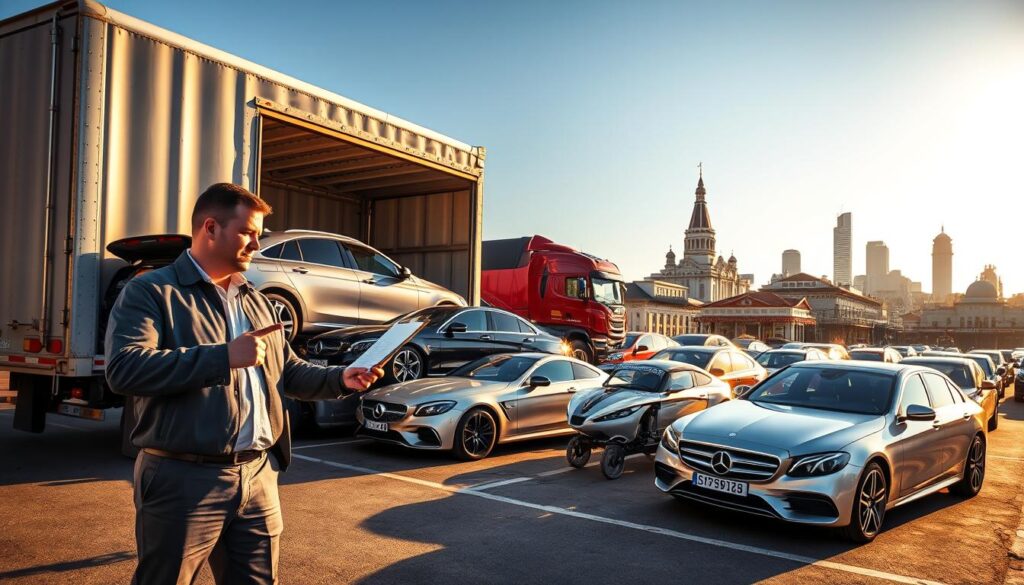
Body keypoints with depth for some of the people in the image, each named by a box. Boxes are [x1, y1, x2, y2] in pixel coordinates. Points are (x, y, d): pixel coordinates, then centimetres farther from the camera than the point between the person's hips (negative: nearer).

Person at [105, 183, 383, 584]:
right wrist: (224, 356, -25)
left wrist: (338, 379, 3)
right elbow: (123, 369, -21)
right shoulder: (150, 292, -5)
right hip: (184, 478, -6)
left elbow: (287, 371, 21)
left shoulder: (256, 302, 17)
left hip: (258, 476, 6)